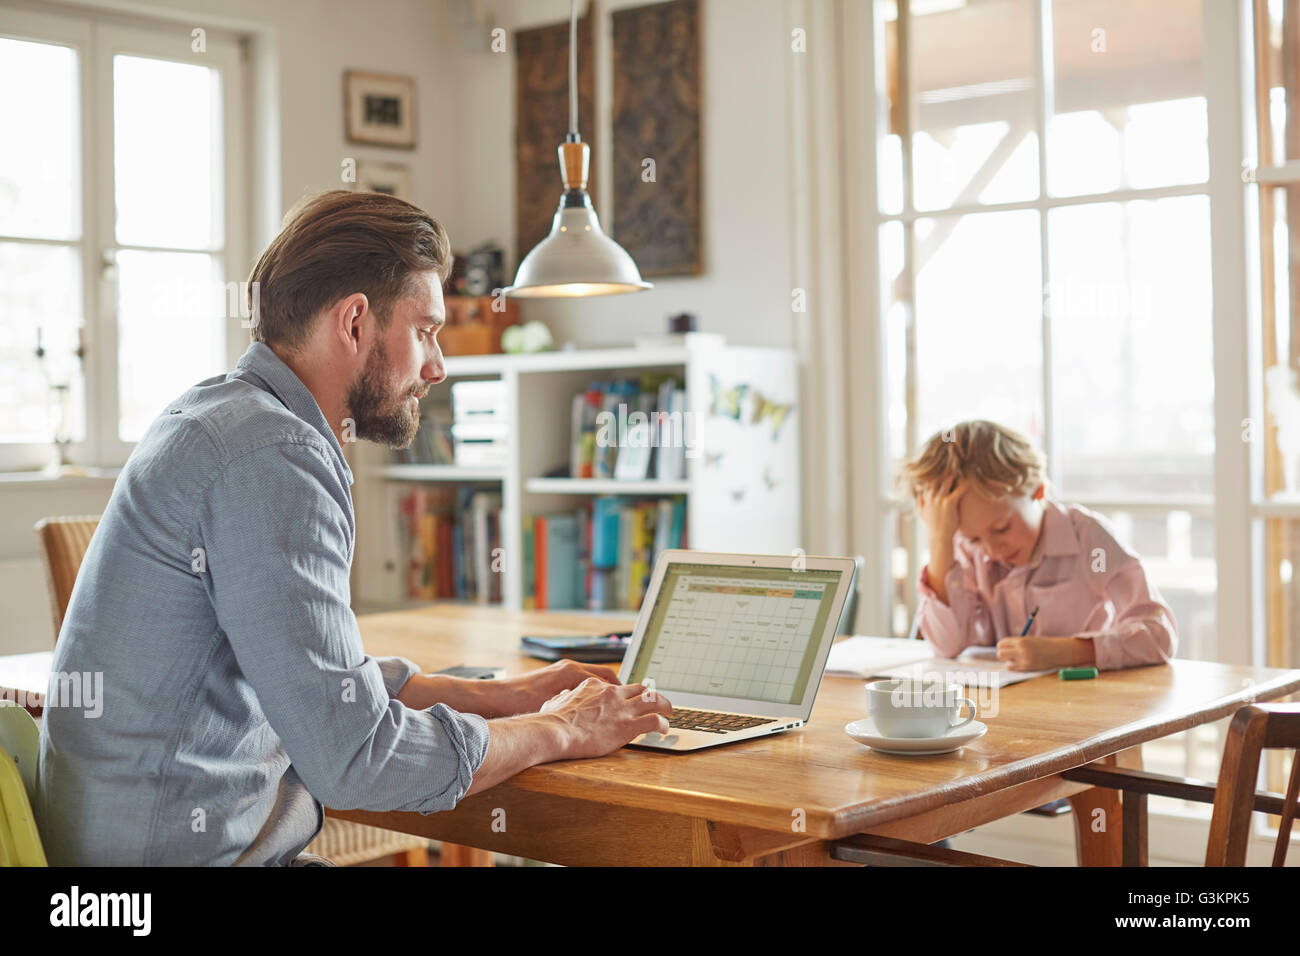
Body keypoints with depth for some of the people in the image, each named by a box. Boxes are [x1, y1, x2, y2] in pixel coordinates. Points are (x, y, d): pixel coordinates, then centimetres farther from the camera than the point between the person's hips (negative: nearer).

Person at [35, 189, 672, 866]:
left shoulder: (225, 416, 12)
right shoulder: (271, 457, -20)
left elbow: (322, 680, 19)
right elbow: (354, 756, -22)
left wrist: (503, 697, 12)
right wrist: (558, 732, -8)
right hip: (187, 854, -9)